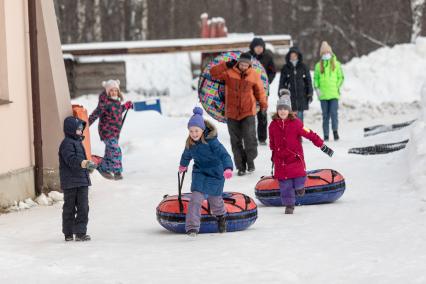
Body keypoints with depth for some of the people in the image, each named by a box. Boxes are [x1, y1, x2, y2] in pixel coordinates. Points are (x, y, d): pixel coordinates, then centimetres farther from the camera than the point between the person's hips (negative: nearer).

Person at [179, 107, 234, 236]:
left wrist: (228, 168, -50)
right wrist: (183, 165, 37)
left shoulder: (211, 141, -25)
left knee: (215, 199, 14)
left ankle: (221, 216, 49)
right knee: (196, 198, -16)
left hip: (215, 174, -3)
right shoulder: (190, 143, -6)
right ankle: (192, 227, -17)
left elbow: (224, 154, -32)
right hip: (199, 173, 3)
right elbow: (187, 155, 17)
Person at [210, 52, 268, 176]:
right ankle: (241, 166, 14)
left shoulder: (254, 75, 1)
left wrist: (264, 105, 7)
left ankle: (250, 160, 11)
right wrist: (227, 65, -13)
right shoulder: (229, 72, -3)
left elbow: (260, 91, 10)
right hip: (232, 113, 1)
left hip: (248, 111, -1)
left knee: (250, 137, -12)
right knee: (236, 141, 5)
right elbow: (213, 73, -7)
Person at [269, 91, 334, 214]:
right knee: (285, 184, 2)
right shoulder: (273, 125, 2)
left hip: (295, 157, -3)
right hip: (280, 160, 3)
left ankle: (300, 186, 25)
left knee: (298, 184, -10)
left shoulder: (296, 123, -9)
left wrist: (323, 146, -9)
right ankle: (289, 205, 15)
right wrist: (273, 155, 26)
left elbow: (310, 134, -8)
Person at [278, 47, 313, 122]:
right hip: (289, 97, 0)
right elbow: (282, 83, 6)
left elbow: (308, 81, 9)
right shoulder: (285, 68, 6)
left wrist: (310, 94, 4)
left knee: (299, 117, 0)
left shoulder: (303, 67, 7)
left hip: (301, 96, 1)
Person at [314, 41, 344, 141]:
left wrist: (337, 87, -4)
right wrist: (317, 89, -1)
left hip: (334, 94, -1)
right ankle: (326, 135, 6)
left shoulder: (336, 64, 5)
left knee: (334, 113, -14)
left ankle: (335, 130, -7)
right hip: (323, 95, 1)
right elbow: (316, 78, 12)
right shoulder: (319, 65, 9)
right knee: (325, 115, 4)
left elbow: (341, 77, 8)